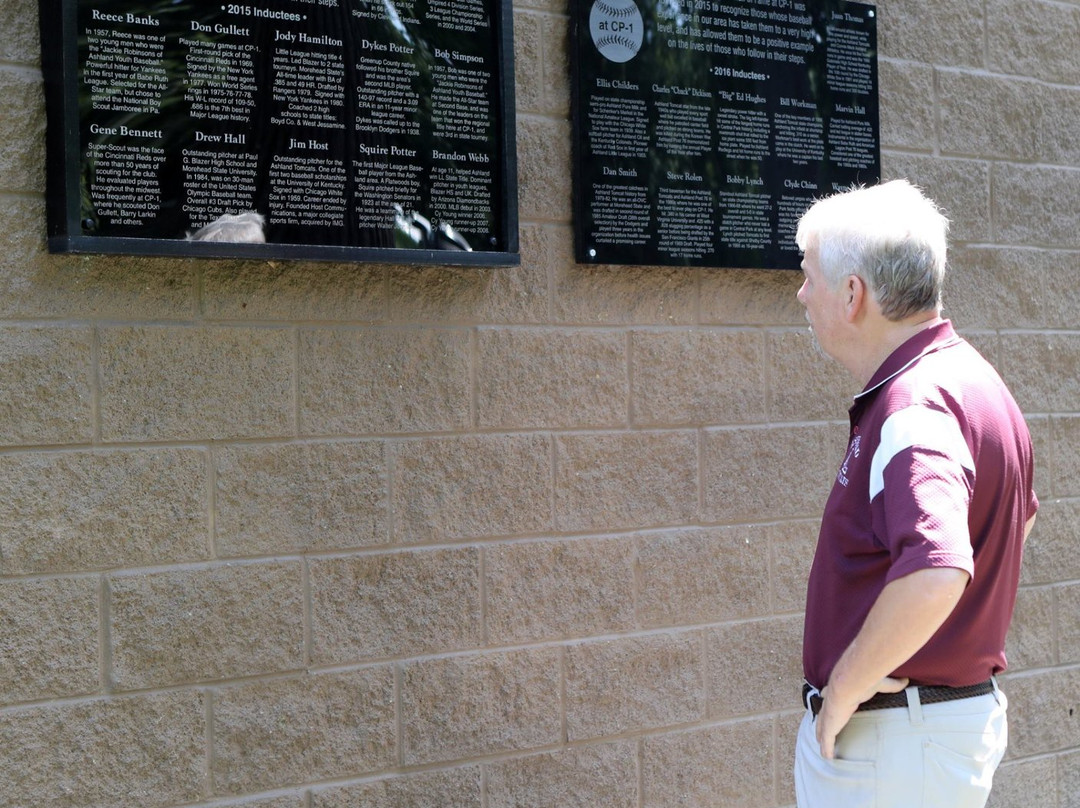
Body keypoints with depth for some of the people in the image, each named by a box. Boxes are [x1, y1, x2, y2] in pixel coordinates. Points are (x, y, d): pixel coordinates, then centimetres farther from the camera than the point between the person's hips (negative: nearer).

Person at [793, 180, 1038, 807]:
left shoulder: (912, 412, -24)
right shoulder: (975, 380, 9)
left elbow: (937, 573, -40)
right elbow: (1020, 515, 25)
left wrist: (846, 686, -26)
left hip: (887, 733, -10)